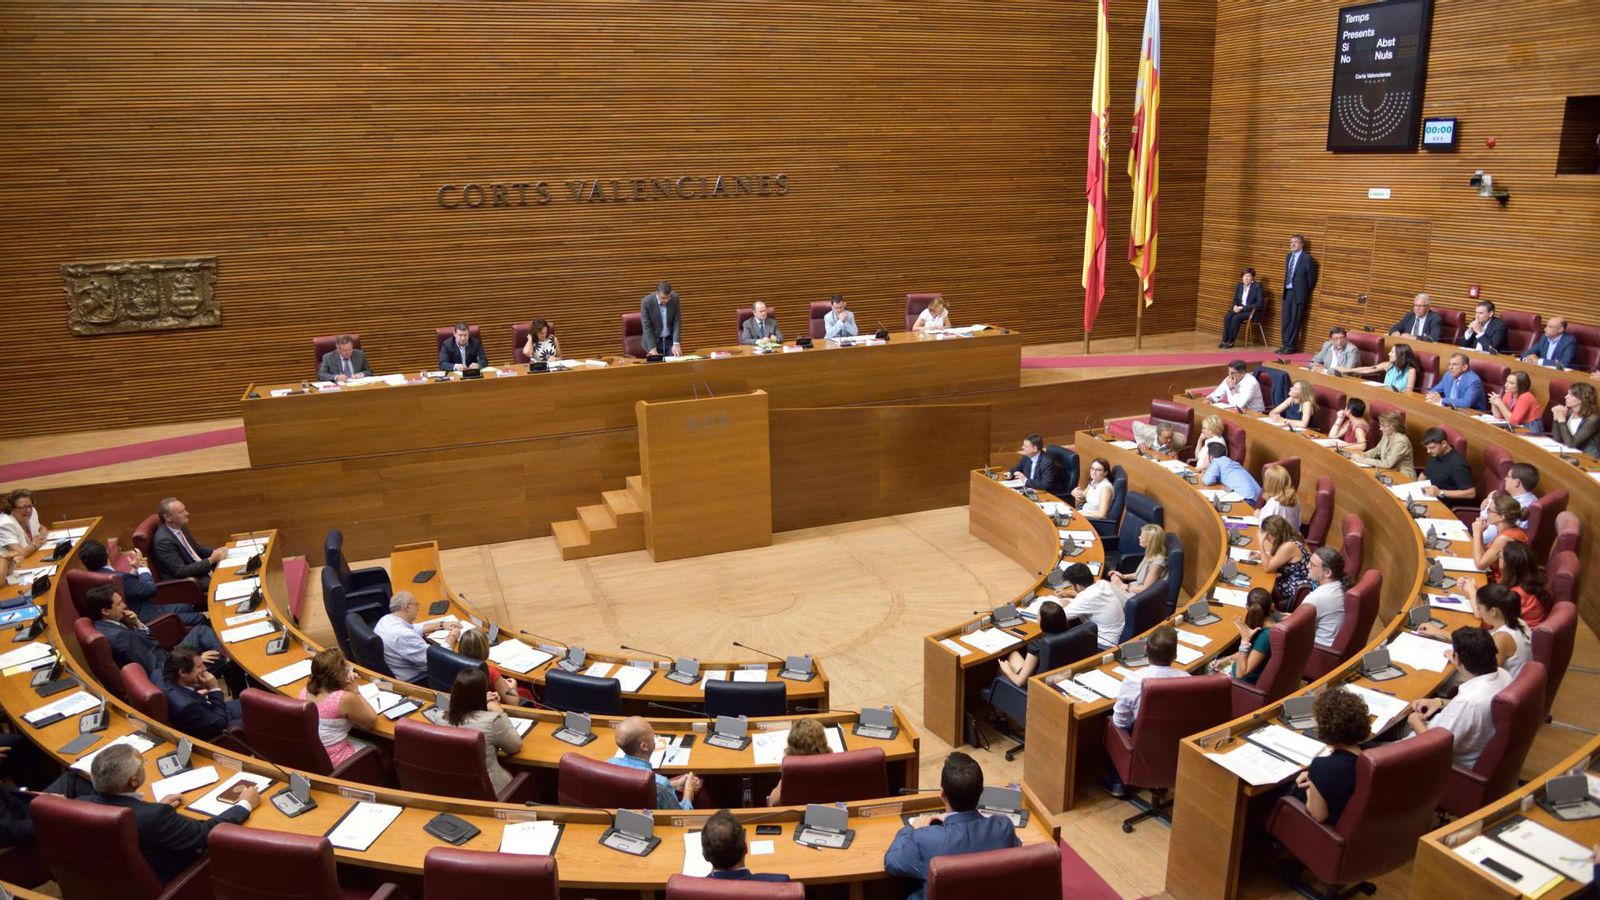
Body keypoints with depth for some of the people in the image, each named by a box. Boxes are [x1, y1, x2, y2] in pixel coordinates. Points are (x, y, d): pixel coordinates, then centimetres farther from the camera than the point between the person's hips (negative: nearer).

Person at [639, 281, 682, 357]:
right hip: (654, 340, -2)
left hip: (670, 339, 3)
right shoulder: (646, 302, -18)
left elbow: (677, 321, -7)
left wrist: (676, 344, -17)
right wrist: (652, 348, -25)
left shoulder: (675, 298, -9)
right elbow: (646, 327, -18)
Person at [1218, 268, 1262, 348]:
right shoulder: (1239, 286, 8)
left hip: (1253, 311, -6)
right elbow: (1235, 300, 17)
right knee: (1227, 316, -24)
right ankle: (1225, 341, -25)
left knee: (1236, 318, -32)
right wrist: (1235, 306, -8)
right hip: (1240, 309, 6)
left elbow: (1259, 304, -16)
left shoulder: (1257, 287, -10)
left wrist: (1242, 307, -21)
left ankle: (1231, 342, -22)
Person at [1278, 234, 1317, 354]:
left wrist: (1305, 293, -1)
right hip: (1287, 292, 7)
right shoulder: (1289, 256, 12)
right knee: (1286, 320, 9)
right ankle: (1285, 344, 16)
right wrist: (1285, 289, 15)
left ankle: (1290, 346, 4)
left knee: (1295, 321, -1)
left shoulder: (1307, 258, -11)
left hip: (1298, 294, -7)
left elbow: (1311, 279, -7)